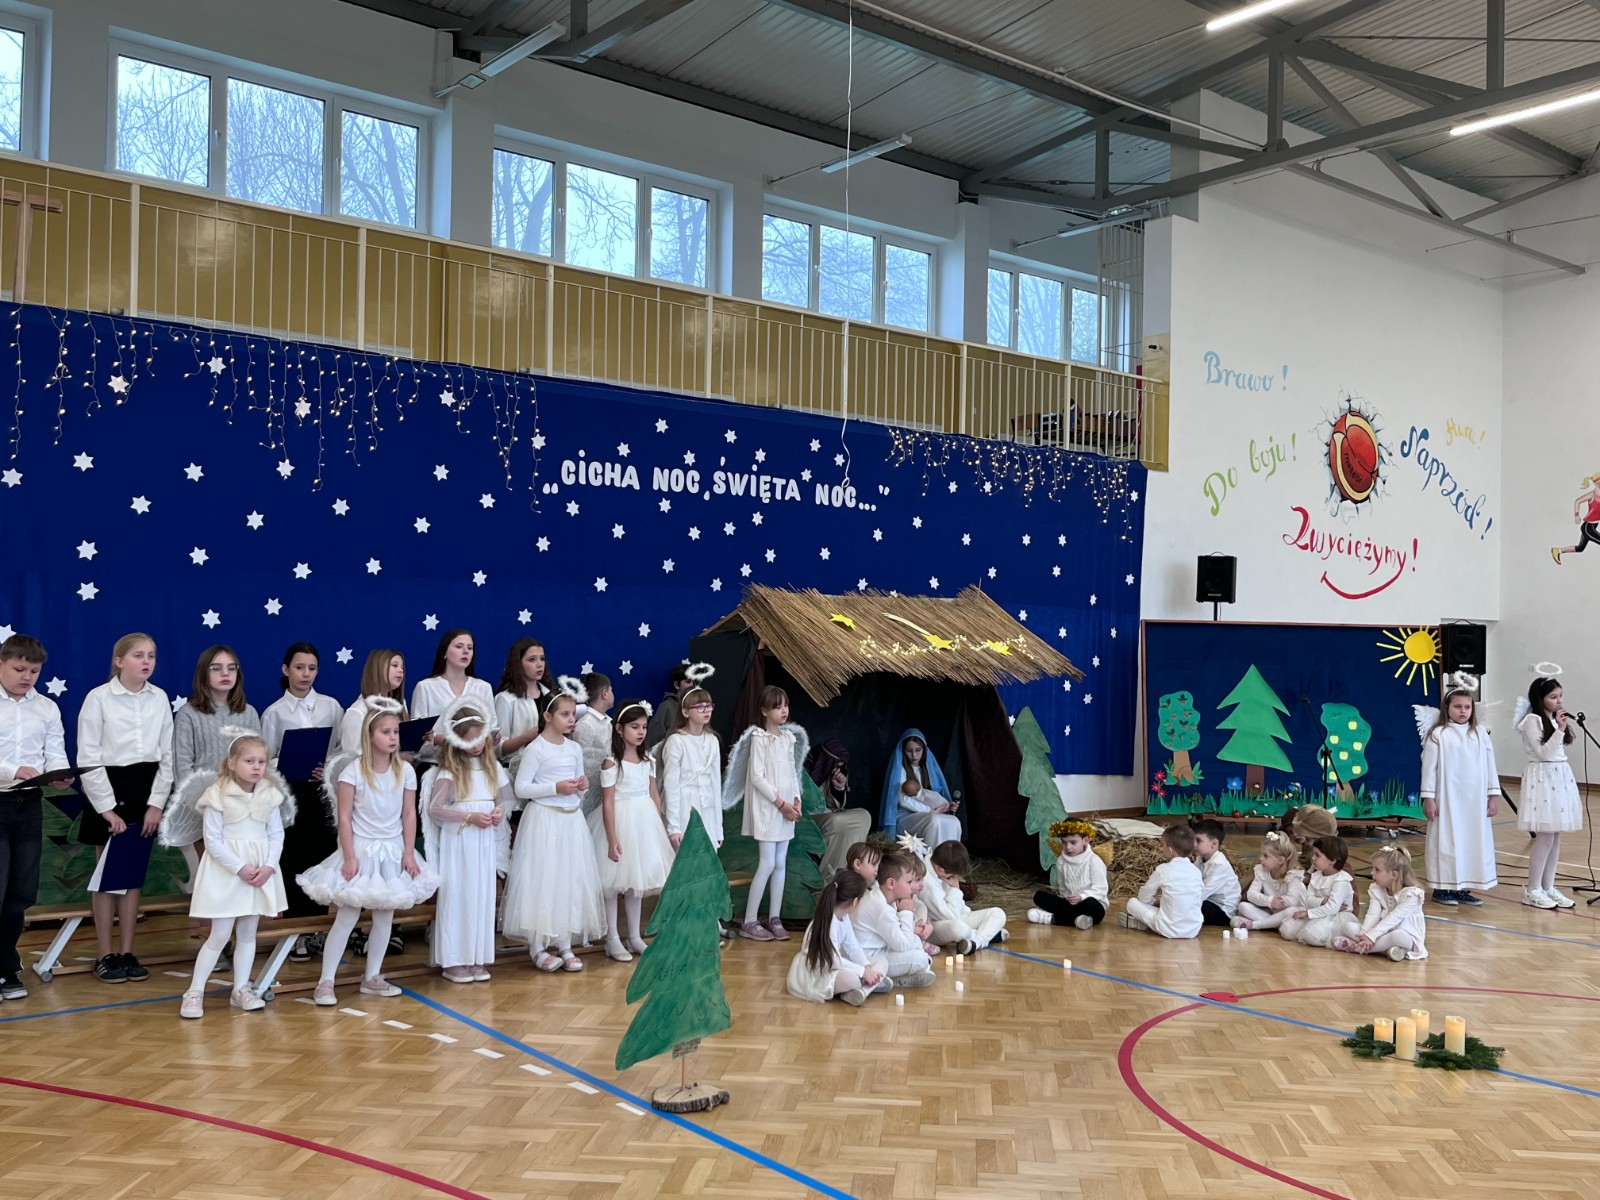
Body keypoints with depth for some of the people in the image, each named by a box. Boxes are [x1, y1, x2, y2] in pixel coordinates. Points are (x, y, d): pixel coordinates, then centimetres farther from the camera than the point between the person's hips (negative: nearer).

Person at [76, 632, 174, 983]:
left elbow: (166, 756, 5)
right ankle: (105, 957, 12)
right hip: (110, 788, -3)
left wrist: (156, 803, -3)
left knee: (134, 874, 9)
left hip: (146, 790, 4)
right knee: (109, 874, 2)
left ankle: (127, 953, 17)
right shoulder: (98, 698, -8)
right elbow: (88, 758, -9)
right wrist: (107, 807, -13)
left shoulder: (160, 699, 3)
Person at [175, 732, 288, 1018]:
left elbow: (276, 834, 3)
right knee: (220, 935, -3)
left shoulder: (270, 794, 0)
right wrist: (240, 868, -17)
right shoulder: (218, 795, -13)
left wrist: (269, 866, -11)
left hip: (261, 870, 4)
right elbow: (213, 840, -13)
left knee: (248, 932, 12)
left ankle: (241, 989, 22)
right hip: (226, 871, -4)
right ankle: (195, 992, 7)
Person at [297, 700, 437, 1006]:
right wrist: (349, 857, -13)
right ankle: (325, 982, 6)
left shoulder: (405, 770, 0)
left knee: (385, 917, 9)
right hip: (362, 849, -4)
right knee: (347, 917, -2)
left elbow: (409, 814, 3)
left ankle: (372, 978, 22)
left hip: (393, 851, 4)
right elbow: (344, 817, -10)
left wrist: (409, 853, -2)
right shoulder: (353, 771, -11)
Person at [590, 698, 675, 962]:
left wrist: (658, 828, 5)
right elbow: (608, 802, -13)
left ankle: (634, 936, 23)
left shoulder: (648, 761, 7)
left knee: (636, 880, 14)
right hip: (620, 821, -6)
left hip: (644, 822, 6)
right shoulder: (611, 763, -12)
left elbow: (654, 795, 11)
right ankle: (612, 940, 8)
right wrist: (612, 839, -17)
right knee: (613, 882, 1)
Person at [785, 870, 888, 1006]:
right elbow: (833, 960, -29)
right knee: (851, 978, -41)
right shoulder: (828, 922, -27)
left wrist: (868, 967, -14)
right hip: (814, 975, -10)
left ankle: (862, 989, -22)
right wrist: (863, 971, -25)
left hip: (834, 967, 10)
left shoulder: (844, 917, 3)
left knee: (881, 962, 1)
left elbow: (853, 948, 2)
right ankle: (869, 984, -11)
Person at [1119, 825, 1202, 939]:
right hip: (1194, 930, 4)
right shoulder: (1196, 871, 5)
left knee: (1132, 902, 9)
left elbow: (1144, 897, 4)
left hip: (1170, 930, -4)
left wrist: (1154, 902, 25)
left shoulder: (1163, 870, -7)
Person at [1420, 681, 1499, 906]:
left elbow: (1490, 765, 9)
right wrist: (1428, 798, -8)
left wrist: (1494, 795, 6)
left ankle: (1463, 888, 17)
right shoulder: (1438, 735, -5)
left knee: (1474, 841, 8)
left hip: (1475, 800, 4)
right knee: (1447, 841, 1)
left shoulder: (1480, 733, 6)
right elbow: (1429, 767, -5)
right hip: (1448, 800, -4)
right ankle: (1442, 888, 10)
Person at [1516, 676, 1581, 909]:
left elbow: (1559, 750, 16)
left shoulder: (1557, 719, 13)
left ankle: (1548, 887, 16)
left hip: (1560, 777, 8)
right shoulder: (1533, 721, -10)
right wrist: (1560, 730, -20)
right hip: (1542, 778, -8)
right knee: (1545, 837, -8)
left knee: (1556, 837, 9)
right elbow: (1543, 752, -17)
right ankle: (1532, 891, 0)